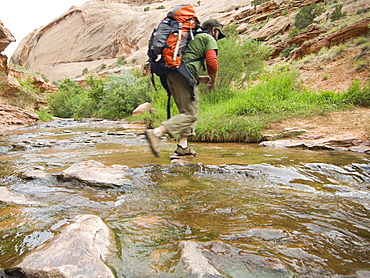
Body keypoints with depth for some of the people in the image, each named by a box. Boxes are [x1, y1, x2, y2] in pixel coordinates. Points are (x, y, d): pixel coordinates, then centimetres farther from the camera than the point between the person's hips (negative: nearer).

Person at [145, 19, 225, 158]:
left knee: (187, 111, 17)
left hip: (171, 74, 9)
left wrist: (199, 78, 29)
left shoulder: (192, 37, 34)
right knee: (190, 114, -10)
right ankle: (157, 132, -24)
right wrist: (213, 81, 8)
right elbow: (212, 62, -8)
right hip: (184, 75, -9)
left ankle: (183, 146, 12)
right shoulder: (209, 38, 8)